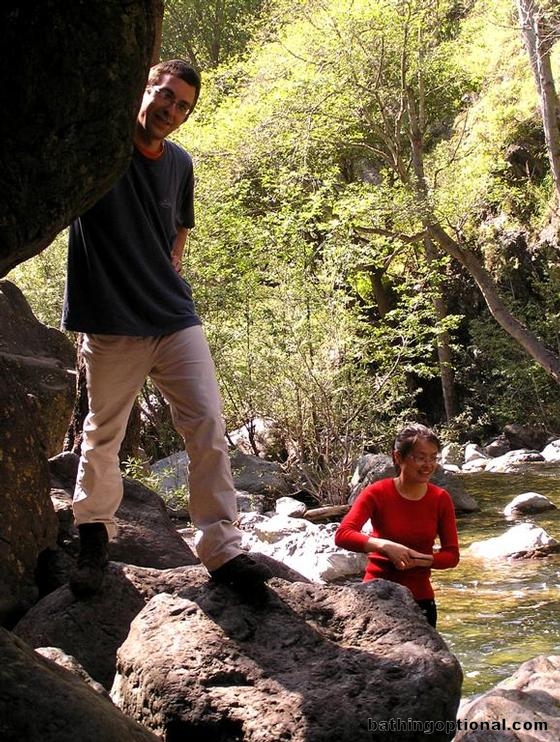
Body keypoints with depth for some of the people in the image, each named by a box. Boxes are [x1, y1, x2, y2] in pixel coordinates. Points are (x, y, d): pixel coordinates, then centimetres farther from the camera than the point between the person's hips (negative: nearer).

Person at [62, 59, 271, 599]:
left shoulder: (179, 164, 11)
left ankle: (222, 549, -3)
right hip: (110, 325, -3)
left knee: (208, 426, -7)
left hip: (175, 318, 4)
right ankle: (94, 538, 28)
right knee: (103, 436, 8)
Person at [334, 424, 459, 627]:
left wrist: (419, 561, -19)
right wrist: (384, 545, -34)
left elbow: (452, 555, 0)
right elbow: (342, 535, -19)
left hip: (420, 598, 3)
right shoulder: (377, 493, -9)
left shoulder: (440, 499, -1)